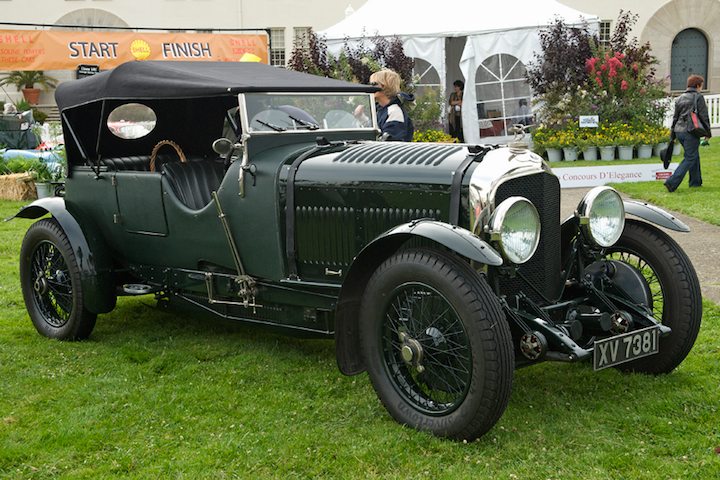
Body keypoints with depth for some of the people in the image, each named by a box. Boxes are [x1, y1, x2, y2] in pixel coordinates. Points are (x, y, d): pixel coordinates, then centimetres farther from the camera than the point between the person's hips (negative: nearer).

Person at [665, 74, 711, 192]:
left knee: (694, 156, 22)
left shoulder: (680, 98, 14)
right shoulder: (698, 97, -6)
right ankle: (672, 182, -14)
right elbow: (704, 116, -6)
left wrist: (672, 134, 22)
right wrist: (708, 132, 2)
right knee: (690, 158, -2)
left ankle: (696, 182, 28)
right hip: (691, 132, -7)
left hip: (679, 131, 7)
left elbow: (675, 117, 17)